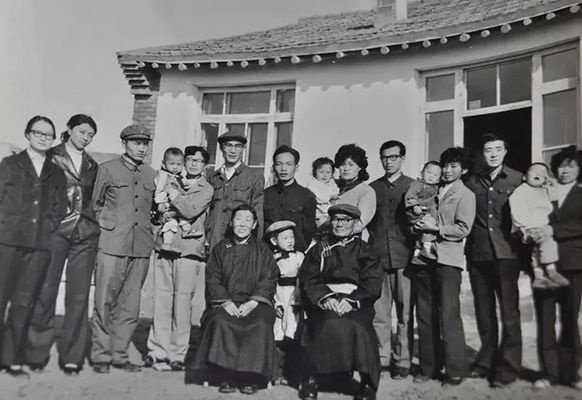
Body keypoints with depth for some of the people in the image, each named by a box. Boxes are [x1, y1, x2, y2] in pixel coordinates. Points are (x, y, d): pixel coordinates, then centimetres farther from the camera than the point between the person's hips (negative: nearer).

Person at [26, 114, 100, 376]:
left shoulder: (92, 166, 18)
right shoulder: (51, 157, 6)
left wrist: (92, 223, 8)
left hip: (85, 235, 3)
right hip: (55, 230, -3)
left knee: (79, 297, 0)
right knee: (45, 292, -5)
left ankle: (72, 357, 8)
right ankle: (37, 354, 8)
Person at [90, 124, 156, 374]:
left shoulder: (151, 175, 13)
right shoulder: (108, 169, 4)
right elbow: (95, 204, 9)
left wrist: (149, 229, 11)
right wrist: (105, 227, 2)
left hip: (141, 248, 4)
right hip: (112, 245, -3)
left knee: (130, 304, 6)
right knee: (105, 302, -1)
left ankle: (119, 355, 15)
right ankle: (100, 355, 10)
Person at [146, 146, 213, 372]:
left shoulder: (206, 190, 6)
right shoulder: (173, 184, 19)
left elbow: (191, 211, -10)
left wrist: (173, 196, 1)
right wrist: (160, 211, 0)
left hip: (188, 250, -4)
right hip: (164, 245, 4)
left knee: (182, 304, -5)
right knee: (161, 301, 2)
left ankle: (177, 356, 3)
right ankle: (157, 351, 9)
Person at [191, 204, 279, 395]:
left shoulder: (262, 249, 14)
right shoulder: (220, 248, 16)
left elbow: (269, 279, 3)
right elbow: (212, 278, 6)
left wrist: (253, 302, -13)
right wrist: (225, 301, -12)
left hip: (254, 303, 0)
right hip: (225, 302, 1)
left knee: (261, 325, -32)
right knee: (220, 322, -32)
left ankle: (250, 376, -19)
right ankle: (226, 376, -23)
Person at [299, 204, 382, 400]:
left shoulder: (363, 250, 16)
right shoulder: (319, 249, 19)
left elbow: (372, 284, 2)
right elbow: (308, 280, 6)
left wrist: (351, 300, -14)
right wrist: (325, 297, -13)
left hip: (357, 303, 0)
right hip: (324, 301, 1)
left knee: (357, 325, -32)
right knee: (330, 323, -32)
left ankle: (368, 383, -19)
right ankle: (311, 379, -18)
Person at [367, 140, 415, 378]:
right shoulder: (372, 188, 15)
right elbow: (367, 221, 17)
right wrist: (373, 239, 4)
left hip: (404, 257, -2)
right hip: (377, 257, 2)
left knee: (405, 314, 0)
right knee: (378, 313, 2)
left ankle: (402, 361, 10)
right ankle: (381, 358, 13)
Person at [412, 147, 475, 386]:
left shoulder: (465, 195, 4)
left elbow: (463, 229, -6)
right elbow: (419, 218, 25)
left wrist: (436, 228, -13)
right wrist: (418, 225, 5)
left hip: (448, 259, -5)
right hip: (424, 257, 5)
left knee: (448, 315, -8)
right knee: (425, 315, 7)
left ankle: (455, 370, 1)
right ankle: (428, 367, 16)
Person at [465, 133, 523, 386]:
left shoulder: (517, 180, 2)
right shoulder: (472, 182, 9)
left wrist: (523, 245, -3)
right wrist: (468, 250, 6)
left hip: (506, 253, -3)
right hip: (478, 255, 3)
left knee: (509, 311, -3)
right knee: (484, 312, 11)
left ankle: (508, 367, 4)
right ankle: (486, 361, 22)